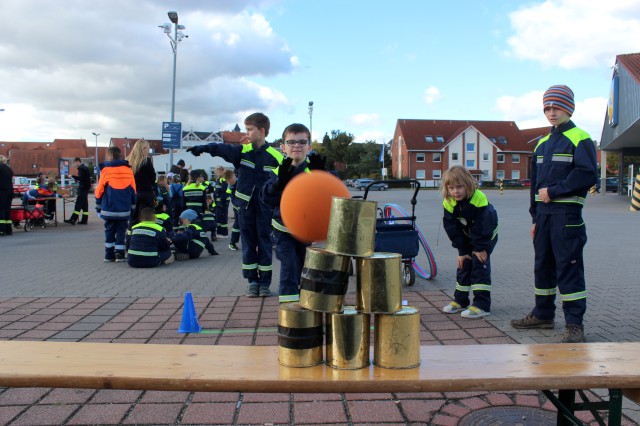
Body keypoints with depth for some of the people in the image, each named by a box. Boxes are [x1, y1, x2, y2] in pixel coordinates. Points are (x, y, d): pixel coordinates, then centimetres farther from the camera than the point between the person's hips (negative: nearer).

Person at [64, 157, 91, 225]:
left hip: (82, 189, -10)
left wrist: (72, 176, -13)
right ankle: (84, 220, 10)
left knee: (78, 204, -11)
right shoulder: (85, 168, 18)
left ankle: (73, 219, -13)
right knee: (85, 205, 9)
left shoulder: (81, 168, -12)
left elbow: (80, 178, -21)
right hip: (86, 188, 10)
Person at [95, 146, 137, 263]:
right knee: (121, 231, 8)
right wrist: (132, 207, 16)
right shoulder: (128, 170, 3)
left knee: (109, 231, 9)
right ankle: (120, 254, 1)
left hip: (109, 209, -1)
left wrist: (98, 206, 10)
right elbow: (133, 191, 7)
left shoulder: (106, 170, -5)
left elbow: (99, 190, -2)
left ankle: (109, 255, 10)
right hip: (124, 209, 2)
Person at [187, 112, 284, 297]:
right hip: (245, 205, 3)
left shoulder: (275, 156, -5)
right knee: (248, 243, 8)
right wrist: (202, 148, -26)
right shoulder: (242, 151, 2)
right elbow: (222, 149, -12)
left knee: (264, 243, 4)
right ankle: (253, 281, 17)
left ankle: (265, 282, 14)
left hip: (265, 207, -2)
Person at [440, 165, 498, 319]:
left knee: (480, 264, -13)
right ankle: (460, 300, 19)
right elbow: (451, 227, -11)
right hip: (466, 237, 5)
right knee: (463, 265, 7)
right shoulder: (449, 203, -17)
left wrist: (480, 248, -22)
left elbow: (483, 226, -26)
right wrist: (461, 250, -10)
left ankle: (482, 305, -11)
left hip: (486, 236, -5)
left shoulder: (479, 198, -31)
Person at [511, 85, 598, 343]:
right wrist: (535, 218, 16)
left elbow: (588, 175, -17)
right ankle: (543, 314, 26)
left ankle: (574, 324, 0)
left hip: (566, 213, -7)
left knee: (568, 267, -6)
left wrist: (553, 191, -14)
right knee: (543, 264, 13)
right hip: (544, 213, 7)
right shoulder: (542, 144, 18)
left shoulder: (580, 139, -4)